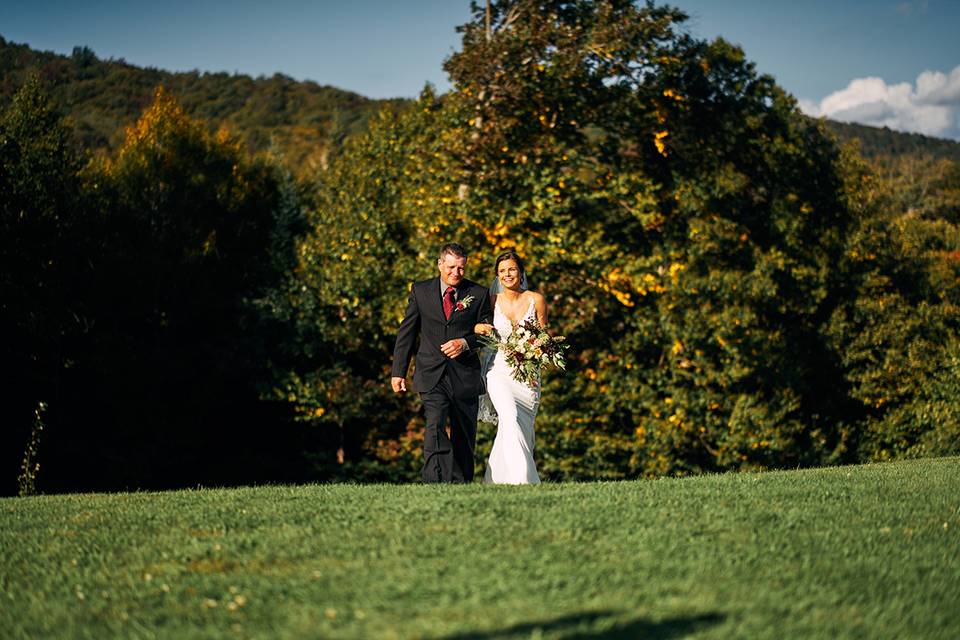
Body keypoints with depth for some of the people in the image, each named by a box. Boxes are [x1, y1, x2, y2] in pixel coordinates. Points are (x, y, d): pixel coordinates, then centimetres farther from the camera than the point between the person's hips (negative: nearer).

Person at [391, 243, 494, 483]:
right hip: (432, 374, -1)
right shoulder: (420, 291, 5)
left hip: (465, 375, 2)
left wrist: (465, 343, -14)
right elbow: (406, 332, 8)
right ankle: (437, 485, -29)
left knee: (465, 438, 10)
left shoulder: (479, 294, 4)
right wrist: (398, 371, 4)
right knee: (435, 428, -20)